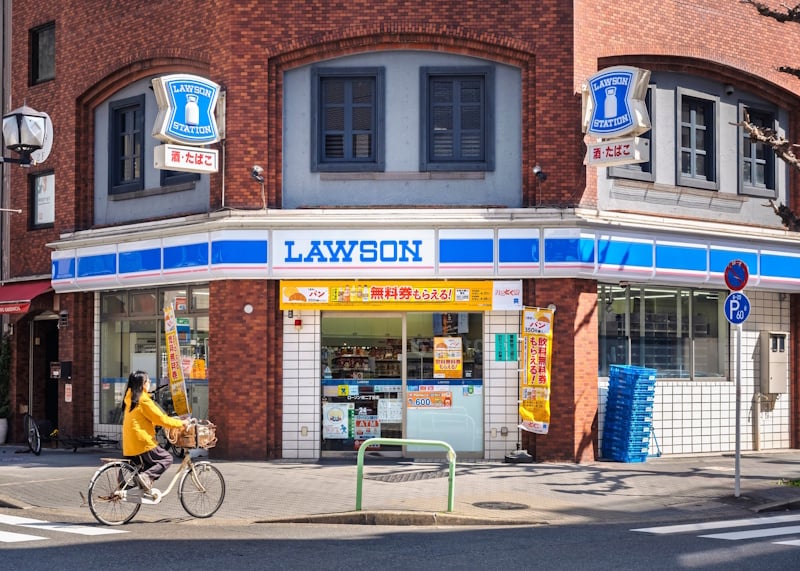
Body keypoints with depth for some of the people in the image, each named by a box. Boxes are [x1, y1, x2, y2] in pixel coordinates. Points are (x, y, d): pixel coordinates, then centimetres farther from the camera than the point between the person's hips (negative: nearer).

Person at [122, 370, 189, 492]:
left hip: (129, 445, 9)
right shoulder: (144, 400, -13)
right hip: (142, 442, -9)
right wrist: (181, 423, -1)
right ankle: (146, 476, -17)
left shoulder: (130, 399, 15)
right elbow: (161, 419, -12)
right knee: (167, 458, 0)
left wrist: (171, 419, 25)